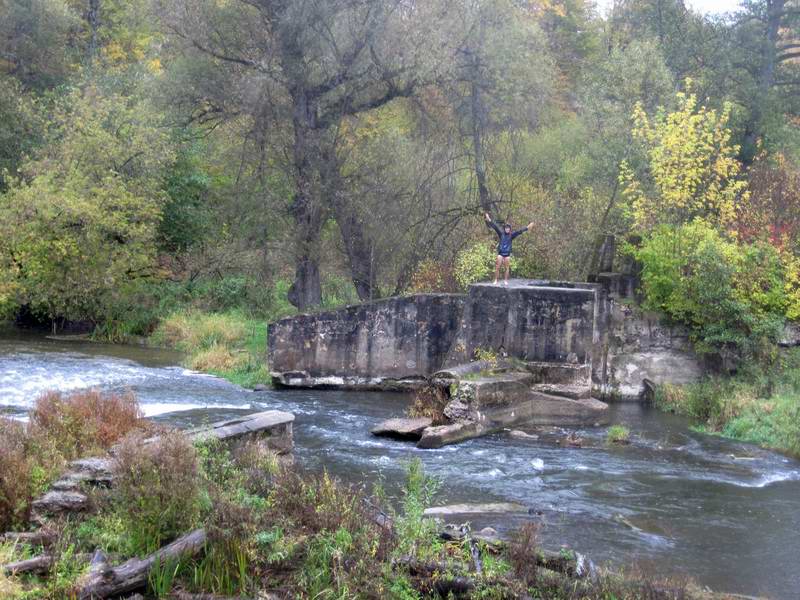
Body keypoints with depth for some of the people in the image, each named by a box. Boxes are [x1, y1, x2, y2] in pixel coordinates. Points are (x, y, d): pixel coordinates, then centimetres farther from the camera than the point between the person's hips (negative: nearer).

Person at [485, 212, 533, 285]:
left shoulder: (511, 235, 3)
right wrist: (489, 220, -9)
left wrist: (527, 228, -10)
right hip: (500, 253, 0)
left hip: (507, 254, 1)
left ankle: (506, 281, 11)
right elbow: (495, 227, -2)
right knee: (497, 267, -4)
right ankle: (496, 280, 0)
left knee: (507, 268, 3)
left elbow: (519, 232, -2)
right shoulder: (501, 233, 3)